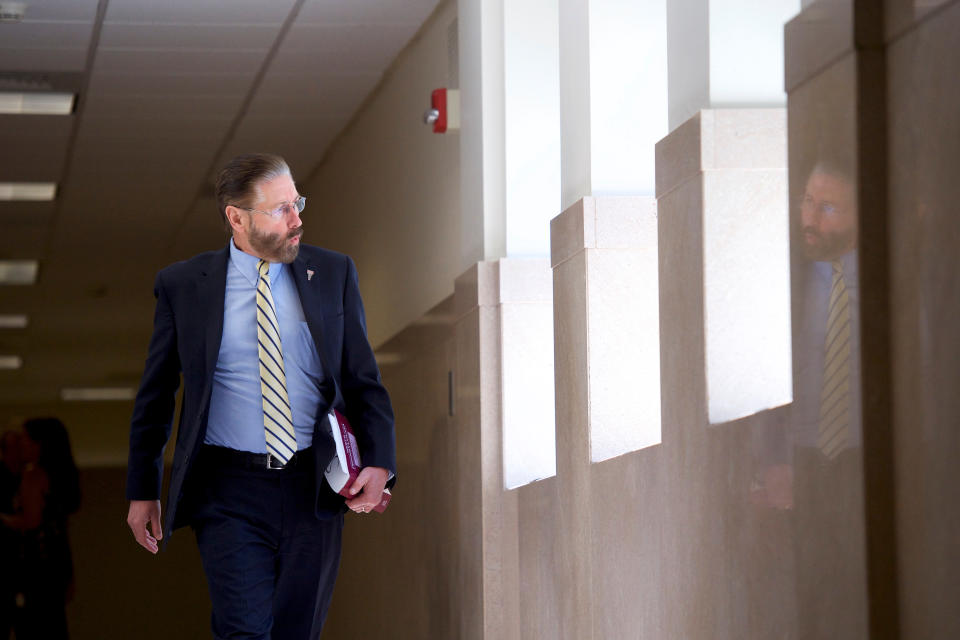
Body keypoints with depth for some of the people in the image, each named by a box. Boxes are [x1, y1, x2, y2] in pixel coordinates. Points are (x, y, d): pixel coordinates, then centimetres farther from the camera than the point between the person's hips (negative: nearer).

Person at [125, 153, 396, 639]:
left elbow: (363, 377, 9)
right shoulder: (182, 285, 2)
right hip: (229, 490, -2)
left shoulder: (333, 273, 7)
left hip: (314, 489, 2)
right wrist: (143, 491, 10)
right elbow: (154, 397, 10)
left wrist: (379, 463, -7)